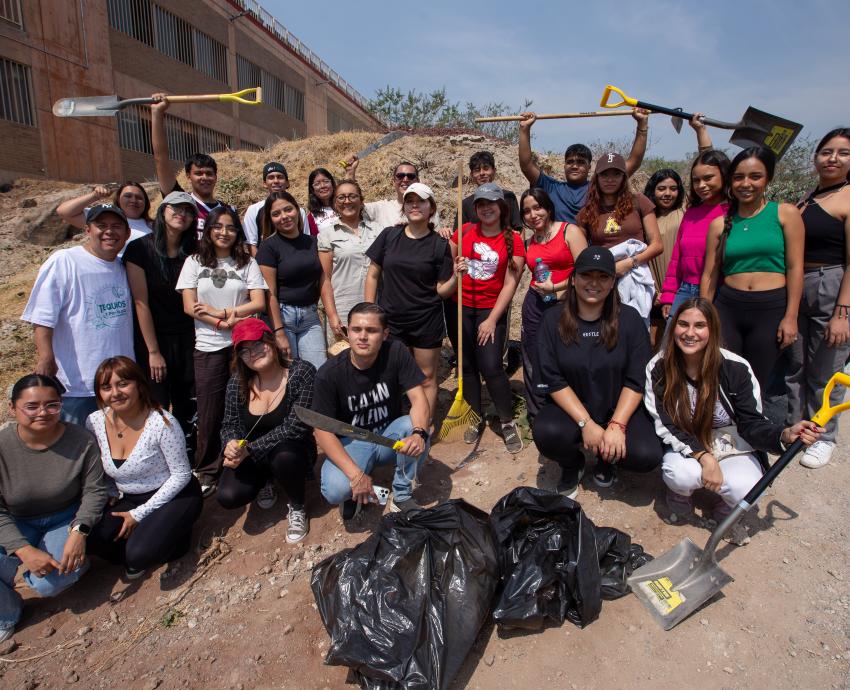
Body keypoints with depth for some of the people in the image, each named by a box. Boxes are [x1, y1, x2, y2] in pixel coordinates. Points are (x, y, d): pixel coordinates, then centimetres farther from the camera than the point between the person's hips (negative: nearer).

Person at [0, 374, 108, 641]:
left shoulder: (81, 441, -19)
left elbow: (94, 490, -11)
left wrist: (79, 532, -25)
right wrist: (24, 550, -26)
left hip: (66, 519, -1)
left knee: (48, 584, -21)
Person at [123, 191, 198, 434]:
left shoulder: (193, 251, 3)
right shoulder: (140, 249, -7)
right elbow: (141, 303, -10)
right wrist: (153, 352, -11)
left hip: (187, 340, 3)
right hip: (153, 340, -3)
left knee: (187, 408, 7)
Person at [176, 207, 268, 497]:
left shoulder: (247, 263, 7)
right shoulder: (194, 262, 8)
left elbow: (259, 303, -3)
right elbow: (190, 306, -1)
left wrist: (220, 312, -12)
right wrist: (224, 324, -12)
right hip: (208, 346, 0)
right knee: (210, 411, 4)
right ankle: (207, 472, 19)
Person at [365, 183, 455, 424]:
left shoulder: (439, 245, -4)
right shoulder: (389, 235, 0)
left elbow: (442, 290, -3)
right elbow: (373, 275, 5)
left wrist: (456, 276, -22)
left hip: (426, 322, -2)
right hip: (391, 320, 2)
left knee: (427, 378, 10)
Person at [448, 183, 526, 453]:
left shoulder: (513, 241, -3)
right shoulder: (464, 231, 3)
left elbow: (510, 284, -6)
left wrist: (492, 320, -10)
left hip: (492, 310, -2)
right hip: (460, 308, 3)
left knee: (491, 368, -10)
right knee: (467, 366, 8)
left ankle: (508, 422, 10)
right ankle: (476, 419, 25)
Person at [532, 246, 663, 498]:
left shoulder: (629, 319, -5)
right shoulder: (553, 321, -6)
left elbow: (636, 380, -7)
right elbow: (553, 381, -10)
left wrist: (616, 425, -19)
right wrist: (586, 423, -19)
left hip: (620, 409, 1)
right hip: (571, 409, 0)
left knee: (648, 455, -26)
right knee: (545, 432, -31)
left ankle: (606, 458, 12)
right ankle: (572, 465, 7)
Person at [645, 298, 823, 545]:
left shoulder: (735, 368, -16)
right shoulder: (658, 368, -14)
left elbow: (751, 424, -12)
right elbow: (666, 426, -15)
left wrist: (785, 434, -34)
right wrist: (704, 457, -27)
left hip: (731, 446, 0)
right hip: (686, 448, 0)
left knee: (745, 491, -30)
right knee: (681, 474, -34)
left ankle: (726, 509, 9)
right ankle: (680, 490, 6)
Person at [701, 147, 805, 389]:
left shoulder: (785, 213, 2)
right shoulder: (720, 223, 8)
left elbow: (795, 267, -1)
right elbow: (709, 275, 9)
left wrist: (791, 316, -7)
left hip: (771, 308, -2)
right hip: (727, 307, 2)